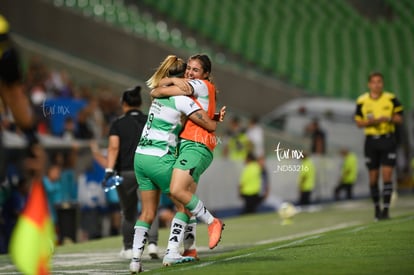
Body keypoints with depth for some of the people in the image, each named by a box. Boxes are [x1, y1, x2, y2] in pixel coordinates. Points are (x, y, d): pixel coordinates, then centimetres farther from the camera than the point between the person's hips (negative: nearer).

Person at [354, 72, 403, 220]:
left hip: (388, 139, -1)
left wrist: (389, 119, -17)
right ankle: (376, 208, 20)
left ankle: (386, 210, -8)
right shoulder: (362, 101, 1)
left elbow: (399, 119, 4)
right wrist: (369, 122, -14)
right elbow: (358, 122, 6)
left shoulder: (391, 99, -1)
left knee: (387, 175, -9)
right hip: (371, 140, 1)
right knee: (373, 178, 5)